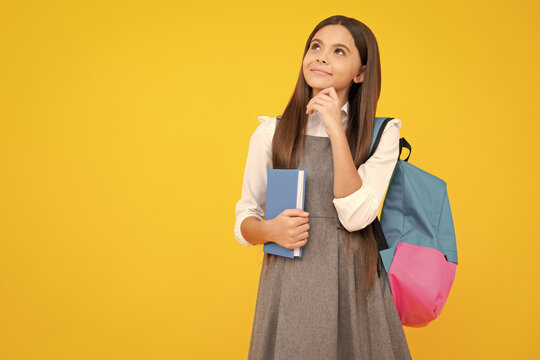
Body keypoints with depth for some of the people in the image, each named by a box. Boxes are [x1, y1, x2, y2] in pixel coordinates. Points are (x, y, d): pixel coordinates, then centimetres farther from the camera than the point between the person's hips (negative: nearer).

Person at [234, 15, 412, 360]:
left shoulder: (381, 134, 0)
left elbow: (355, 216, -13)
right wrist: (271, 230, -15)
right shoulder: (271, 132, 2)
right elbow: (245, 220, 7)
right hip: (288, 283, 1)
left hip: (353, 283, 0)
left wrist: (336, 131, -15)